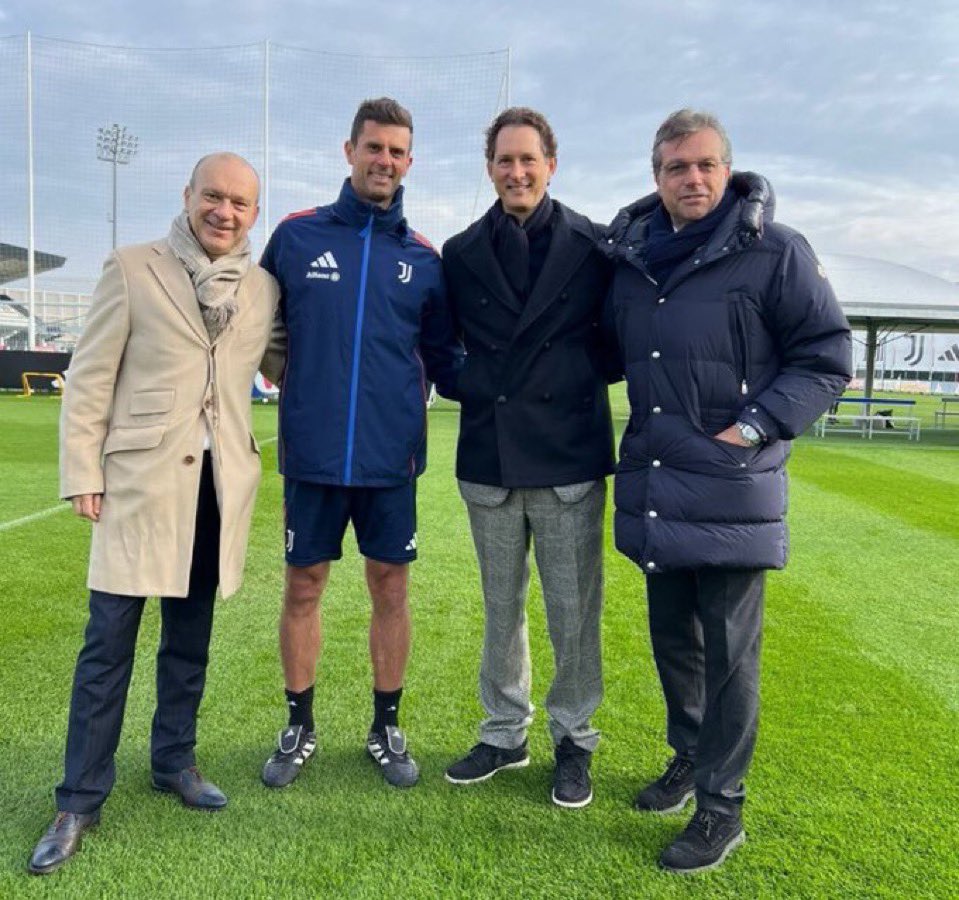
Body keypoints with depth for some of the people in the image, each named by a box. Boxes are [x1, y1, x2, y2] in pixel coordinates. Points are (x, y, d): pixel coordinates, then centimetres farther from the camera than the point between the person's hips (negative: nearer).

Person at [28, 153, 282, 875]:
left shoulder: (263, 288, 8)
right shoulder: (131, 270, -1)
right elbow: (90, 379, -1)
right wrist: (82, 474, -5)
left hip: (219, 485, 3)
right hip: (140, 479, -3)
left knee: (190, 639, 15)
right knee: (109, 643, 2)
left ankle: (175, 761, 34)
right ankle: (81, 802, 17)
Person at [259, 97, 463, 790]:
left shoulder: (424, 258, 5)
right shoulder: (297, 236, 3)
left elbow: (445, 360, 8)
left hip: (391, 456, 1)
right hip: (311, 454, 0)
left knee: (391, 587, 9)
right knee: (303, 586, 9)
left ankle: (387, 727, 28)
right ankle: (299, 728, 29)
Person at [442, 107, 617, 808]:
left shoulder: (594, 246, -1)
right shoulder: (461, 254, 7)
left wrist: (576, 382, -6)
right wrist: (478, 388, 1)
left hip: (569, 458, -2)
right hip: (489, 458, 3)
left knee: (574, 611, 5)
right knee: (501, 609, 15)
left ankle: (573, 738, 25)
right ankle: (505, 733, 32)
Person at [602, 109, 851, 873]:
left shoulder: (774, 251, -4)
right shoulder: (630, 257, 10)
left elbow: (827, 355, -3)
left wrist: (757, 426, -12)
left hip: (732, 492, -5)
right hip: (654, 487, 5)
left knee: (729, 651, 3)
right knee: (672, 638, 17)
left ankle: (721, 805, 18)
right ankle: (690, 756, 38)